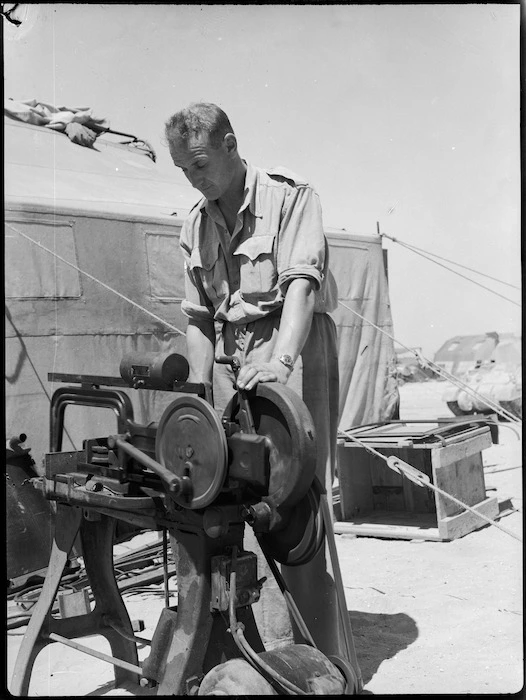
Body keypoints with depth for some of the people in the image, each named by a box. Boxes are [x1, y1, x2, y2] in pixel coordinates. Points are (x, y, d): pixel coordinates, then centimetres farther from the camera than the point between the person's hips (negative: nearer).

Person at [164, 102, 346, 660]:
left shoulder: (289, 195, -4)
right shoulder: (195, 225, 15)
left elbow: (301, 281, -18)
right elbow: (198, 317, 15)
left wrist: (281, 359, -33)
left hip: (291, 347, -5)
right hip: (230, 360, 6)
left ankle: (318, 661, -1)